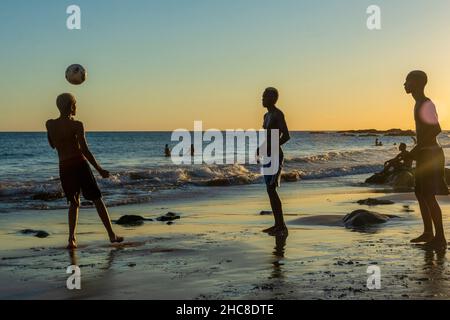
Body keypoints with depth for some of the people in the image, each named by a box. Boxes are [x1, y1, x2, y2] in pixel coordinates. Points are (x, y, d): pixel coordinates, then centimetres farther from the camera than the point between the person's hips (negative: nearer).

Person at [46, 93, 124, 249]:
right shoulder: (76, 125, -9)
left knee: (74, 202, 19)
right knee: (97, 199, 8)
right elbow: (85, 151, -13)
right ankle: (112, 235, 9)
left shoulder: (50, 124, 4)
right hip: (80, 164, -4)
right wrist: (99, 169, -7)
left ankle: (72, 239, 2)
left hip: (64, 167, 4)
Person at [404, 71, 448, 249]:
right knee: (420, 194, 15)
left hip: (430, 154, -10)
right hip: (424, 154, 10)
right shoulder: (419, 104, 14)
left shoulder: (426, 104, -17)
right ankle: (428, 233, 24)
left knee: (429, 196, -10)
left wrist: (418, 148, -23)